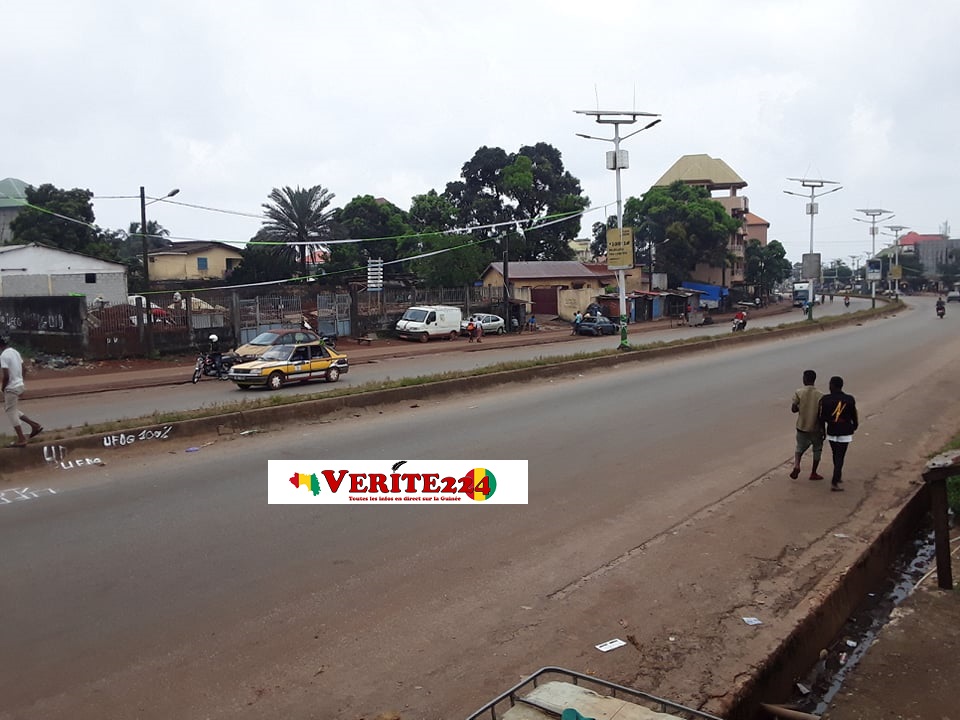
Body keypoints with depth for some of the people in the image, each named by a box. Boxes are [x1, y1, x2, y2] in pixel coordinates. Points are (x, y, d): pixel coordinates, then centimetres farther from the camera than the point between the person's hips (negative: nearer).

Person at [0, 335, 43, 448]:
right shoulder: (15, 352, 9)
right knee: (12, 410, 20)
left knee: (11, 412, 1)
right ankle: (35, 425, 15)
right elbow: (23, 369, 15)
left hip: (11, 388, -9)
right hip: (19, 385, 9)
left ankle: (21, 440, 3)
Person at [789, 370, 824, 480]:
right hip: (816, 428, -1)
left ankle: (796, 465, -4)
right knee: (817, 450, 18)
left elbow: (793, 409, -12)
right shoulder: (820, 395, -11)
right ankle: (813, 473, 24)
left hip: (802, 427, 1)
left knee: (800, 448, 20)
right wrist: (823, 429, -1)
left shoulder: (798, 393, -10)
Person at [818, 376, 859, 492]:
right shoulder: (849, 400, -9)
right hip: (845, 433, -1)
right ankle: (835, 482, -4)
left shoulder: (825, 399, -11)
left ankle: (838, 477, 34)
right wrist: (855, 425, 22)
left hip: (831, 432, 1)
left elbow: (821, 417, -10)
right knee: (840, 457, 1)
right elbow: (854, 415, 1)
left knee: (836, 455, 20)